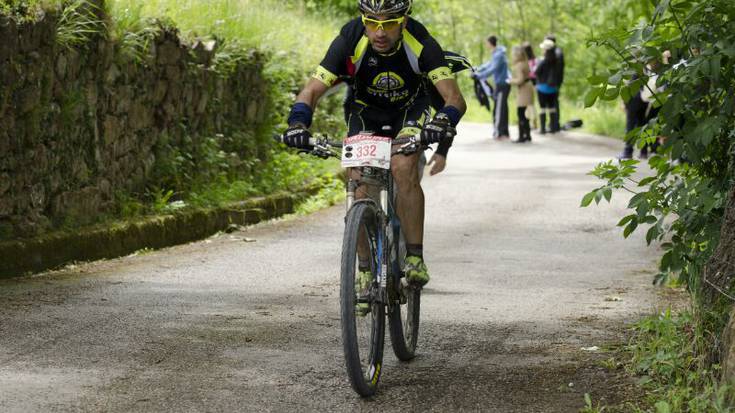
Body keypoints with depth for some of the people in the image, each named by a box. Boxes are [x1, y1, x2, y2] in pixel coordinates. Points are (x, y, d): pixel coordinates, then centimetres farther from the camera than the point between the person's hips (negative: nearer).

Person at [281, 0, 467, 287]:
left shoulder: (421, 44, -32)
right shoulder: (350, 41, -30)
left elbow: (455, 98, -37)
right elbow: (311, 91, -29)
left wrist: (442, 123, -58)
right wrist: (297, 123, -49)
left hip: (409, 109, -1)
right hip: (365, 110, 1)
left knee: (403, 169, -28)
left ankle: (415, 257, -20)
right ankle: (366, 267, -1)